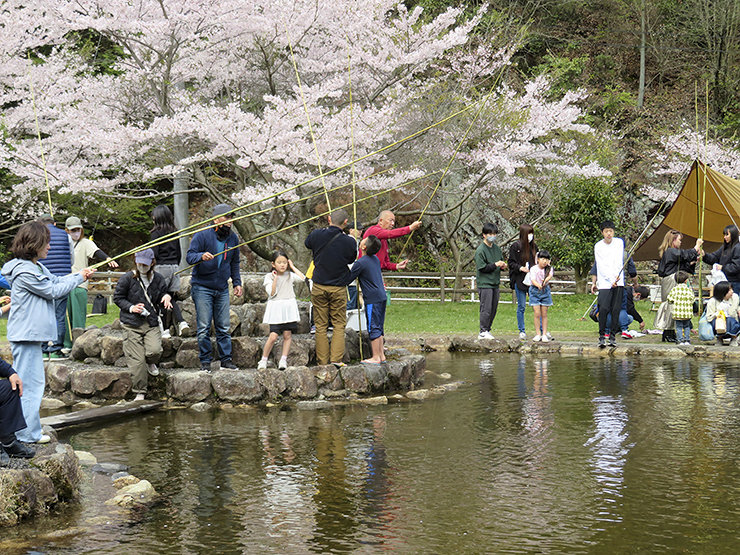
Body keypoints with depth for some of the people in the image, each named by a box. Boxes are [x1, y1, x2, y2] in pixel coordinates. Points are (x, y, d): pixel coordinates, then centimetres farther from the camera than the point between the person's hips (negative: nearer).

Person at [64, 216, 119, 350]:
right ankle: (67, 344, 14)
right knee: (65, 316, 6)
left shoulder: (86, 243, 3)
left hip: (79, 284, -4)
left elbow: (97, 252, -13)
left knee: (78, 317, -8)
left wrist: (108, 258, -34)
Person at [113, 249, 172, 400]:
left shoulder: (158, 279, 7)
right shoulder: (127, 278, -2)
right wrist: (131, 308, -11)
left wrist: (167, 297, -4)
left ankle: (151, 363, 19)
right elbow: (117, 298, 4)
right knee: (136, 360, -6)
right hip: (132, 325, -2)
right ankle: (139, 392, 9)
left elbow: (162, 297, 20)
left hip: (152, 323, 2)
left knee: (155, 351, -20)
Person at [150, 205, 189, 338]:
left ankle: (165, 329, 0)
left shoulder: (156, 233, -8)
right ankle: (181, 321, -6)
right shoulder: (174, 232, 10)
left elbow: (154, 253, -12)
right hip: (174, 267, 6)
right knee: (172, 297, 13)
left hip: (161, 267, -6)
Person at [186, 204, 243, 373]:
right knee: (204, 327, -3)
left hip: (222, 289, 5)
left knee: (223, 327, 7)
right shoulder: (202, 235, -9)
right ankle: (205, 361, 6)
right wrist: (201, 256, -36)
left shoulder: (233, 238, 9)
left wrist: (237, 282, 12)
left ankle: (226, 359, 14)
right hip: (202, 287, -5)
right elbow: (189, 256, -15)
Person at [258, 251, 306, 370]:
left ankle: (283, 360, 10)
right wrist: (275, 279, -14)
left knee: (287, 335, 1)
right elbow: (272, 293, -7)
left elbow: (302, 278, -7)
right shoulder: (269, 277, 1)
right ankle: (263, 360, 4)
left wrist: (292, 267, 0)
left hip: (289, 308, 3)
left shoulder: (290, 276, 9)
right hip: (275, 309, -3)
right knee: (273, 336, -10)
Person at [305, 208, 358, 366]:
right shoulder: (349, 242, -11)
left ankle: (322, 361, 10)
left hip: (319, 286, 2)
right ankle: (336, 359, 1)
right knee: (339, 325, 9)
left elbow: (307, 244, 15)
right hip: (338, 288, -1)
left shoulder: (317, 235, -7)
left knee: (321, 326, 8)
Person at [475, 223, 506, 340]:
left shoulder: (497, 248, 13)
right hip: (485, 283, -7)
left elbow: (501, 260, 27)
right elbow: (481, 267, -14)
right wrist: (495, 264, -18)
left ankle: (487, 330, 18)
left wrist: (502, 265, 4)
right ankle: (483, 332, -1)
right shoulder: (480, 250, -10)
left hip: (495, 283, 7)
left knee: (493, 309, 9)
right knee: (486, 308, -8)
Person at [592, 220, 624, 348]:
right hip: (604, 283, -2)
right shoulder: (598, 246, 1)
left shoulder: (619, 242, 7)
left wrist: (617, 275, -15)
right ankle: (602, 336, -4)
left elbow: (619, 261, -1)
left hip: (619, 282, 2)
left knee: (616, 310, 0)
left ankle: (613, 335, 7)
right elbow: (601, 266, -5)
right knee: (603, 309, -11)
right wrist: (611, 280, -14)